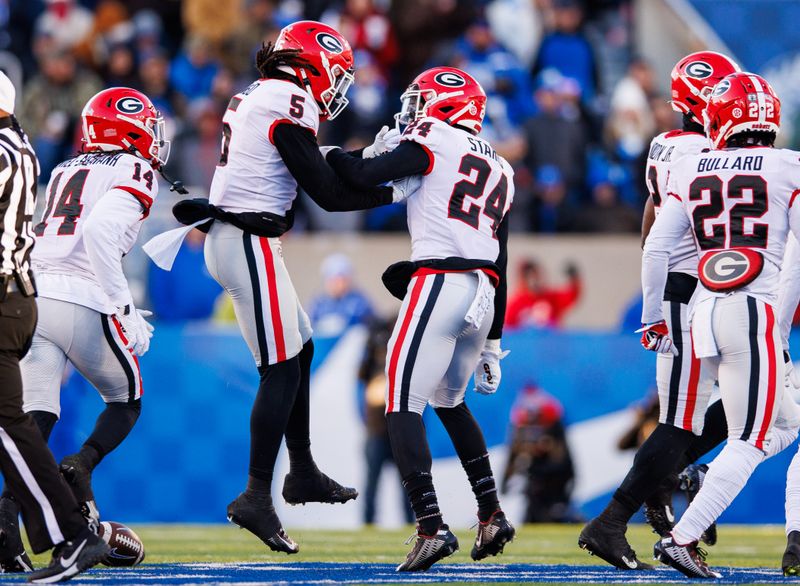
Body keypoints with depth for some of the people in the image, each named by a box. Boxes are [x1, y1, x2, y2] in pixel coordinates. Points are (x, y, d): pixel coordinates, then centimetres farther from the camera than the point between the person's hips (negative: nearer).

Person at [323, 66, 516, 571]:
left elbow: (365, 177, -9)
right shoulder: (501, 170, 24)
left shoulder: (434, 142, 2)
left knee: (404, 408, -5)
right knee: (450, 403, 26)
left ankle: (432, 527, -18)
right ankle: (492, 515, 22)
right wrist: (492, 343, 27)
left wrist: (331, 153, 13)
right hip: (483, 297, 8)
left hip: (439, 283, -7)